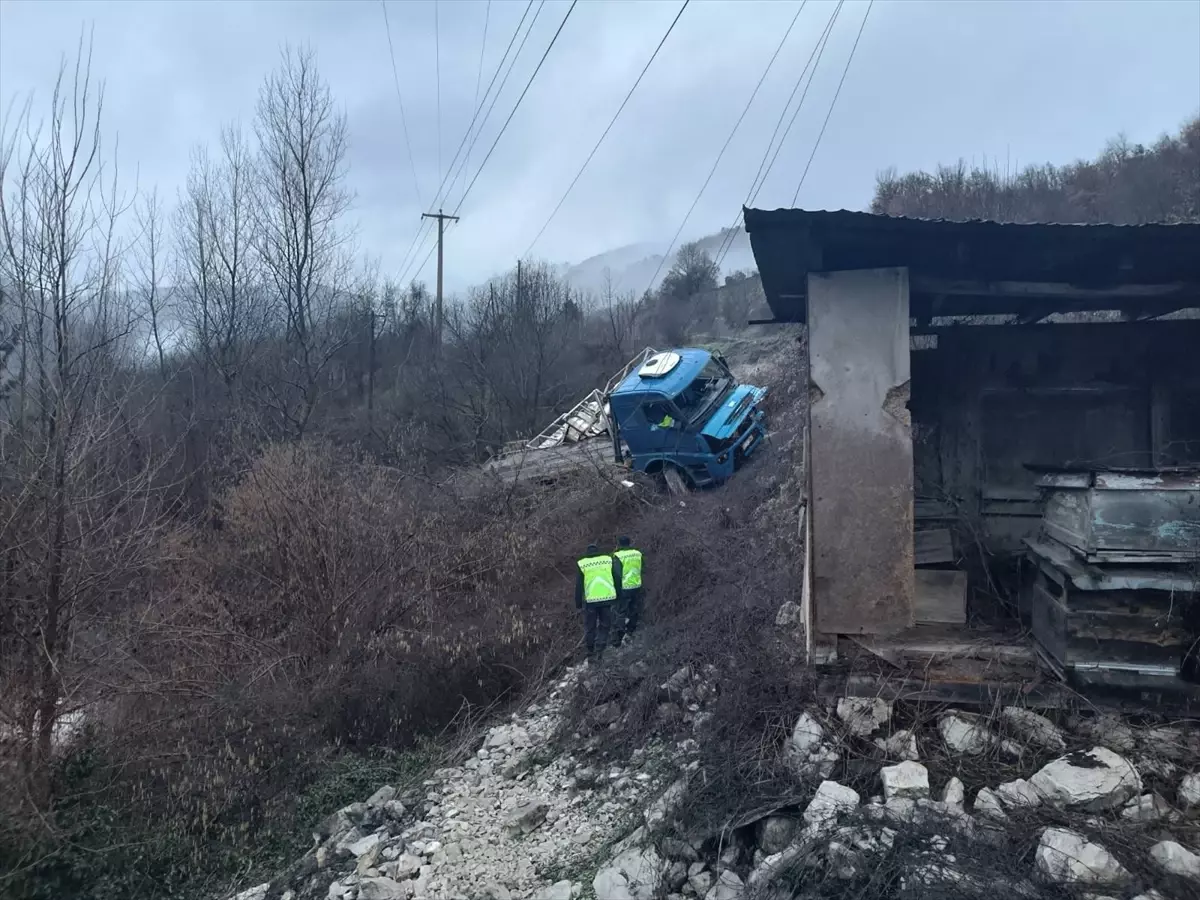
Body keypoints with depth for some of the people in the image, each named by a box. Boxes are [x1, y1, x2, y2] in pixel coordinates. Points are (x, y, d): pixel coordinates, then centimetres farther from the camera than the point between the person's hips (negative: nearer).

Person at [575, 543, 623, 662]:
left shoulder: (582, 564, 1)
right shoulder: (609, 560, 3)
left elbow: (578, 585, 2)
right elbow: (617, 578, 1)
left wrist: (578, 603, 11)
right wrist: (618, 597, 8)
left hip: (590, 601, -1)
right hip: (608, 598, 1)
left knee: (590, 627, 15)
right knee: (605, 626, 14)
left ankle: (591, 652, 24)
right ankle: (599, 651, 4)